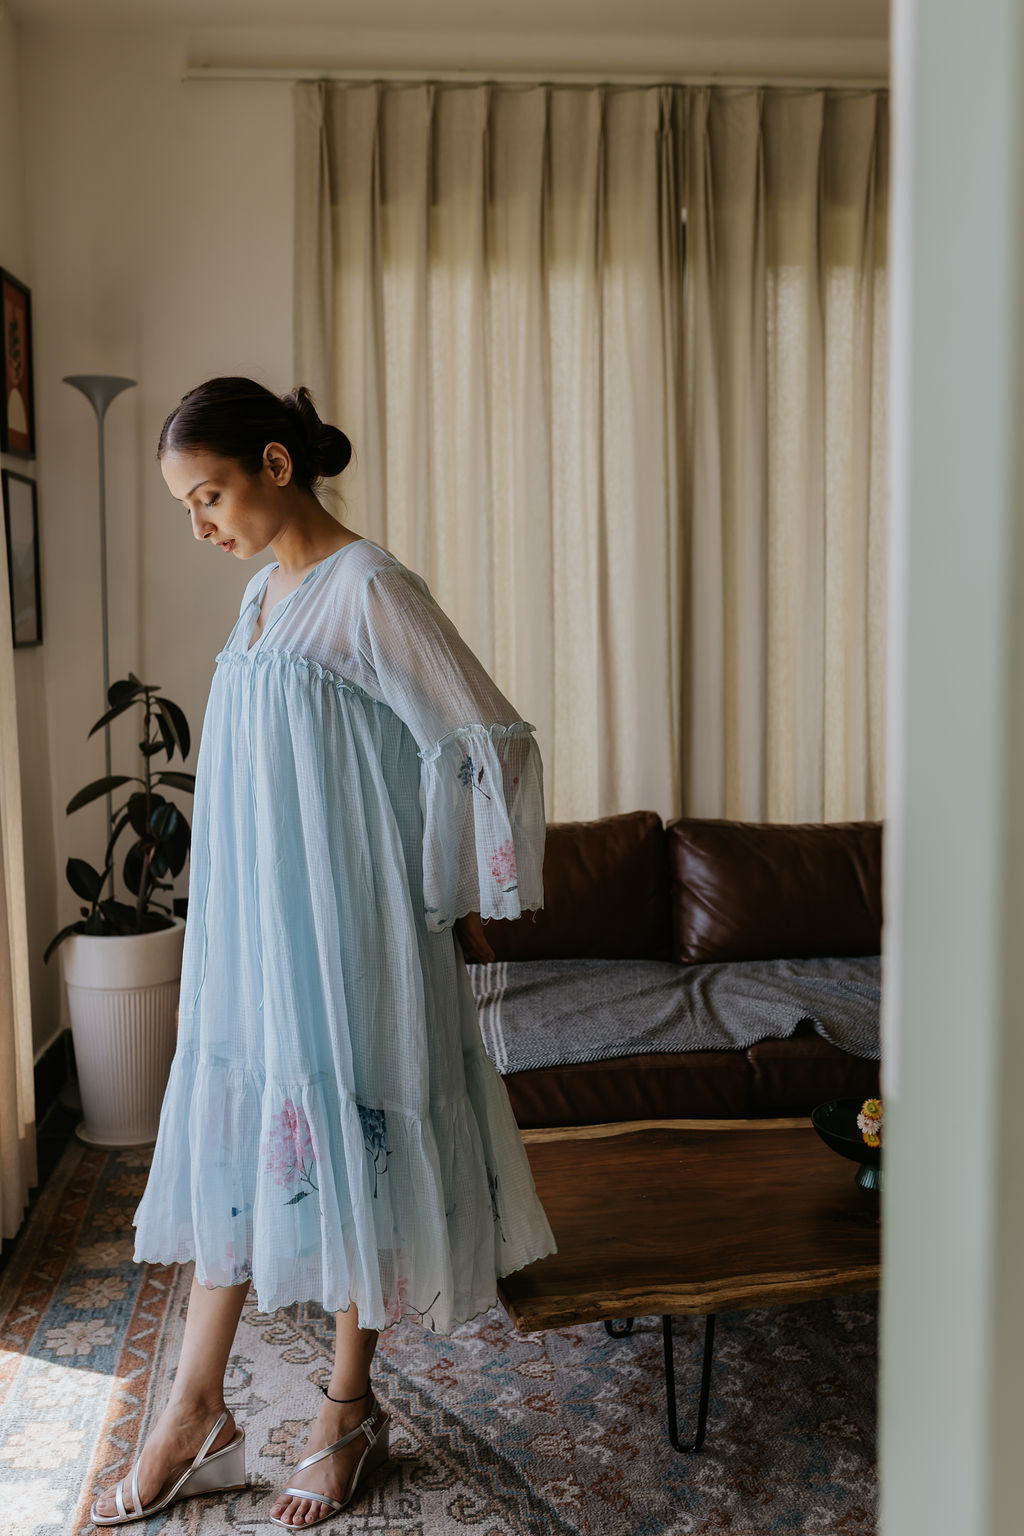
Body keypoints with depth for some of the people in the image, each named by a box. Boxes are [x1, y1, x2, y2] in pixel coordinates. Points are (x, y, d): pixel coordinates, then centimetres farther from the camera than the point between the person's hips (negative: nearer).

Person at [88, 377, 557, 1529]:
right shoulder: (264, 595, 11)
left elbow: (492, 742, -16)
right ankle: (196, 1414, 27)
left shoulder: (367, 589, -15)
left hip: (347, 927, -8)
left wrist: (467, 900, -9)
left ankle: (349, 1407, 26)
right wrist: (223, 930, 19)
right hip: (251, 927, 8)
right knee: (228, 1133, 12)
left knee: (343, 1140, 5)